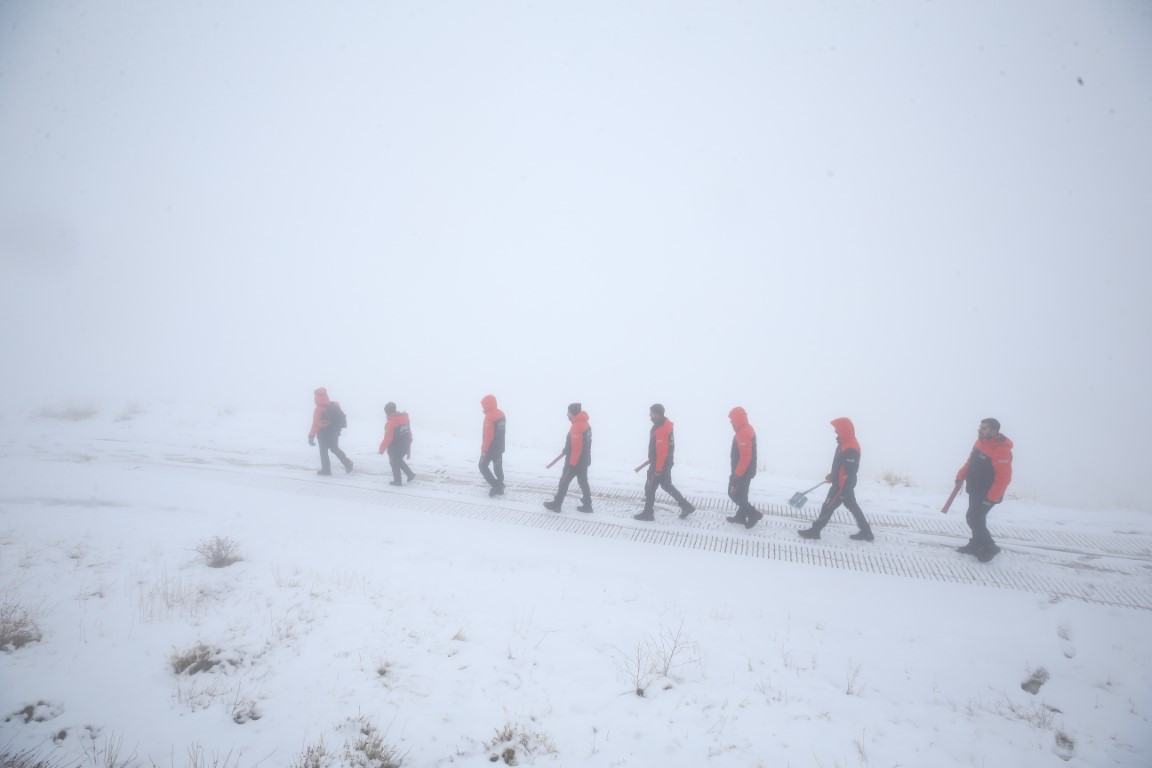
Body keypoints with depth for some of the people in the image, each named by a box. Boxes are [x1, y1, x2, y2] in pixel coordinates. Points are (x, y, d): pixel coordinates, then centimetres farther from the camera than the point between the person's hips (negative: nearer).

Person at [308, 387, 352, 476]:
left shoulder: (318, 410, -21)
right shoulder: (335, 405, -3)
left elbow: (315, 425, -20)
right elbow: (342, 417, 9)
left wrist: (311, 437, -14)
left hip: (324, 435, -6)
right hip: (334, 433, 6)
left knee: (323, 451, 9)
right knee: (335, 449, 20)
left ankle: (326, 469, 12)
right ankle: (347, 462, 8)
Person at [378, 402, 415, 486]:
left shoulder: (390, 423, -25)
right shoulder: (405, 418, -2)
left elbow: (387, 438, -23)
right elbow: (409, 432, 8)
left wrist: (382, 448, -12)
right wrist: (408, 443, 21)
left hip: (395, 448, -7)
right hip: (405, 446, 7)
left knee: (394, 463, 15)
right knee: (399, 460, 28)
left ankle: (397, 481, 27)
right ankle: (410, 474, 24)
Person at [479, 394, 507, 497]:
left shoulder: (489, 417, -25)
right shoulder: (501, 413, 1)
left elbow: (488, 436, -24)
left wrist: (484, 449, -16)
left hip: (490, 448, -8)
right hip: (500, 446, 8)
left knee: (483, 466, 7)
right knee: (498, 467, 17)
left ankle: (495, 486, -2)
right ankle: (500, 487, 23)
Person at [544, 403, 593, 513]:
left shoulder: (576, 427, -23)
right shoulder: (584, 423, 8)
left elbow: (577, 447, -25)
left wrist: (572, 463, -21)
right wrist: (567, 449, 25)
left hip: (575, 461, -9)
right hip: (584, 460, 9)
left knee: (564, 482, 4)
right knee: (583, 482, 14)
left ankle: (556, 504, 13)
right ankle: (587, 505, 17)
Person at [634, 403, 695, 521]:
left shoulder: (660, 430, -29)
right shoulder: (665, 423, 3)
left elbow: (662, 451, -27)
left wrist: (657, 470, -22)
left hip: (660, 464, -10)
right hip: (666, 462, 10)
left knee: (650, 487, 4)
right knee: (666, 485, 22)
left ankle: (648, 513, 17)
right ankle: (686, 507, 26)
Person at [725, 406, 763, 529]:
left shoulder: (743, 433, -26)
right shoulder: (746, 429, 8)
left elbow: (745, 457, -28)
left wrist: (737, 474, -24)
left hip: (743, 472, -10)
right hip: (746, 470, 10)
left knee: (734, 494, -1)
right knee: (741, 494, 19)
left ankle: (753, 513, 3)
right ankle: (741, 516, 29)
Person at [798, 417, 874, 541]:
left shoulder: (850, 448, -27)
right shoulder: (845, 443, 5)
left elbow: (849, 473, -27)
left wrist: (843, 491, -25)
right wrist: (833, 475, 27)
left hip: (843, 485, -10)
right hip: (844, 484, 10)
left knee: (828, 507, 1)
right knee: (852, 506, 17)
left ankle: (814, 531, 11)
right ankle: (866, 532, 25)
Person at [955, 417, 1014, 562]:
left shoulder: (1001, 451, -26)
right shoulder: (981, 442, 3)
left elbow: (1003, 477, -27)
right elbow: (970, 461, 16)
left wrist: (992, 498, -26)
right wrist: (961, 476, 12)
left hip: (987, 494, -9)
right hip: (975, 490, 9)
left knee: (974, 519, -8)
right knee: (975, 518, 17)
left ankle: (989, 548, 7)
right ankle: (977, 544, 31)